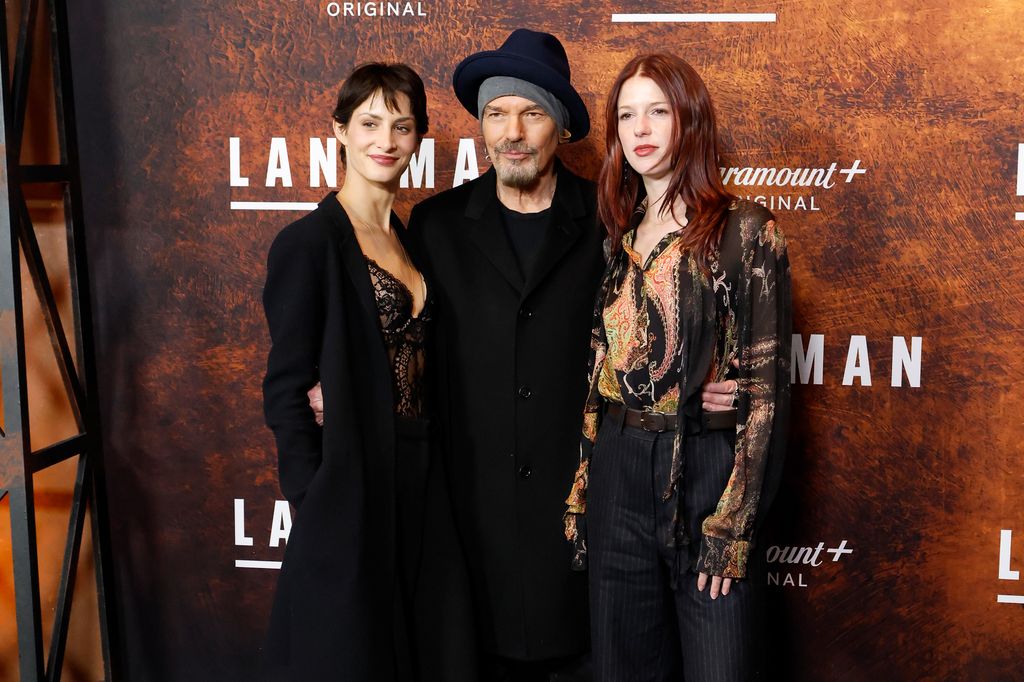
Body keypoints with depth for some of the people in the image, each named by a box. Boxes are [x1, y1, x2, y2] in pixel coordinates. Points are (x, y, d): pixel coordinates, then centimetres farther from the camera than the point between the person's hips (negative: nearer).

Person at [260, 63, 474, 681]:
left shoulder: (411, 237, 10)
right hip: (349, 490, -7)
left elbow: (416, 365, 11)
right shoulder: (309, 242, -11)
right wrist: (316, 504, -16)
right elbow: (286, 392, -12)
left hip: (418, 485, 7)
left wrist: (433, 479, -2)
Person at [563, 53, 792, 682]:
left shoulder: (745, 230, -7)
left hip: (706, 466, -5)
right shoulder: (622, 236, 10)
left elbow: (765, 382, -10)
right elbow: (603, 372, 12)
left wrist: (733, 524, -14)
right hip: (618, 473, 5)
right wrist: (586, 488, 7)